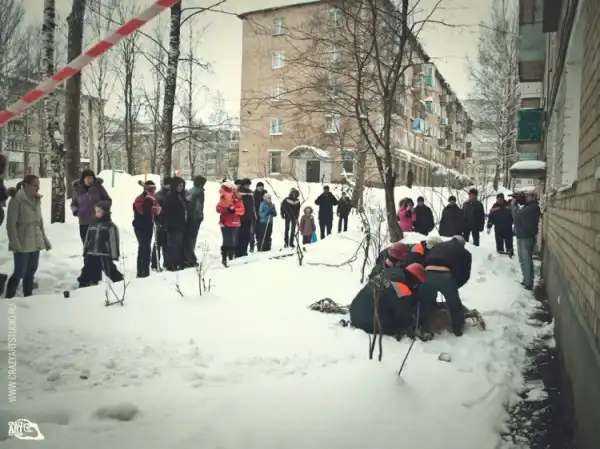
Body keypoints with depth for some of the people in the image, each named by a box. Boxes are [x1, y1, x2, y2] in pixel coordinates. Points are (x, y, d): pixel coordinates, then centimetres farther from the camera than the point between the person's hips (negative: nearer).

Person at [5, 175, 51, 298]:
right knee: (19, 272, -6)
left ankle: (28, 296, 24)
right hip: (22, 244, -7)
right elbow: (11, 223, -14)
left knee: (31, 271, 13)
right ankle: (9, 298, 4)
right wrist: (15, 242, -20)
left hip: (36, 242, 7)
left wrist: (44, 239, 17)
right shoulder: (17, 200, -11)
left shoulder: (37, 200, 11)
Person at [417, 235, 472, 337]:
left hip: (429, 274, 2)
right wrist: (456, 285, 33)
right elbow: (465, 274, 21)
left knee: (425, 303, 20)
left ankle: (422, 328, 27)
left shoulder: (437, 246, 36)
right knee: (455, 304, 20)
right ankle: (458, 328, 31)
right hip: (446, 276, -2)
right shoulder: (464, 253, 27)